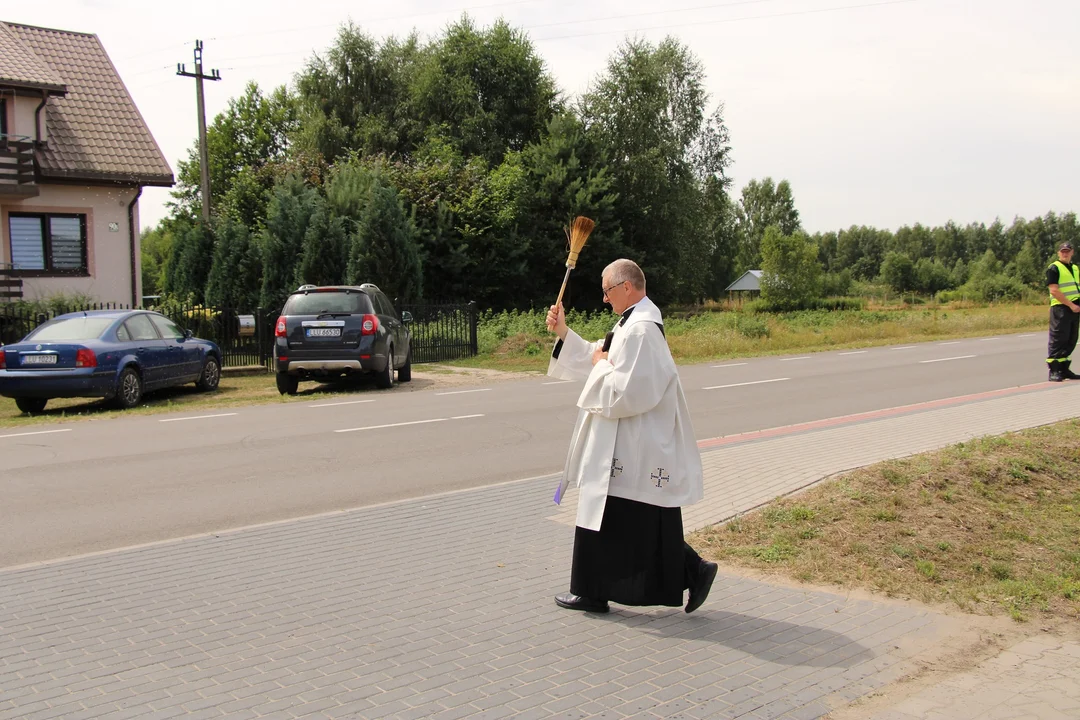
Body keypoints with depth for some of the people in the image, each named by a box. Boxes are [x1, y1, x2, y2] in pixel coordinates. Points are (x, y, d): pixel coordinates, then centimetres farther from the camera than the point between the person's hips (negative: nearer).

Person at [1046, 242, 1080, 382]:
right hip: (1060, 308, -7)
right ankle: (1053, 371, -6)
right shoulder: (1054, 269, -5)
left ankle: (1064, 369, 17)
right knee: (1057, 340, -8)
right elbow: (1054, 291, -14)